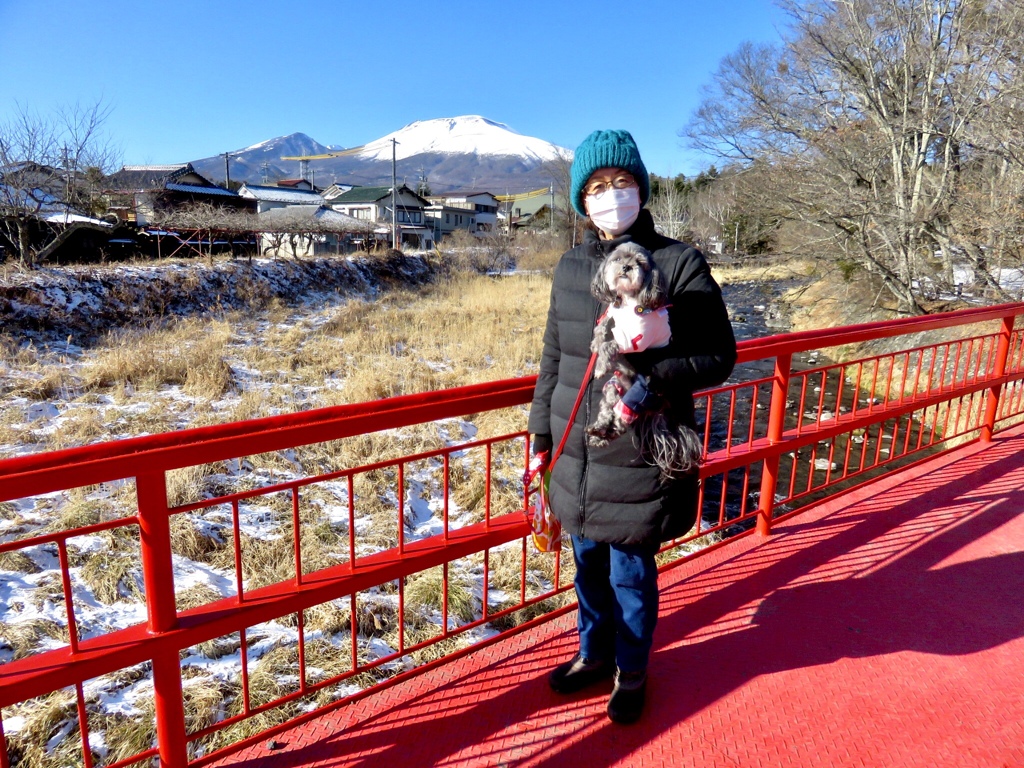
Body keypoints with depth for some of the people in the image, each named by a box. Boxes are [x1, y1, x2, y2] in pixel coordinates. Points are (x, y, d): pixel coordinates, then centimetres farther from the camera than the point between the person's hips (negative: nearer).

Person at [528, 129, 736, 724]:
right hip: (576, 454, 5)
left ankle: (632, 673, 39)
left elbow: (720, 355, -7)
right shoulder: (572, 266, 5)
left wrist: (657, 381, -23)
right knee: (588, 563, 21)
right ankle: (595, 653, 47)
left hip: (640, 456, -4)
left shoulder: (678, 262, -10)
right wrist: (541, 429, 13)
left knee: (631, 573, 11)